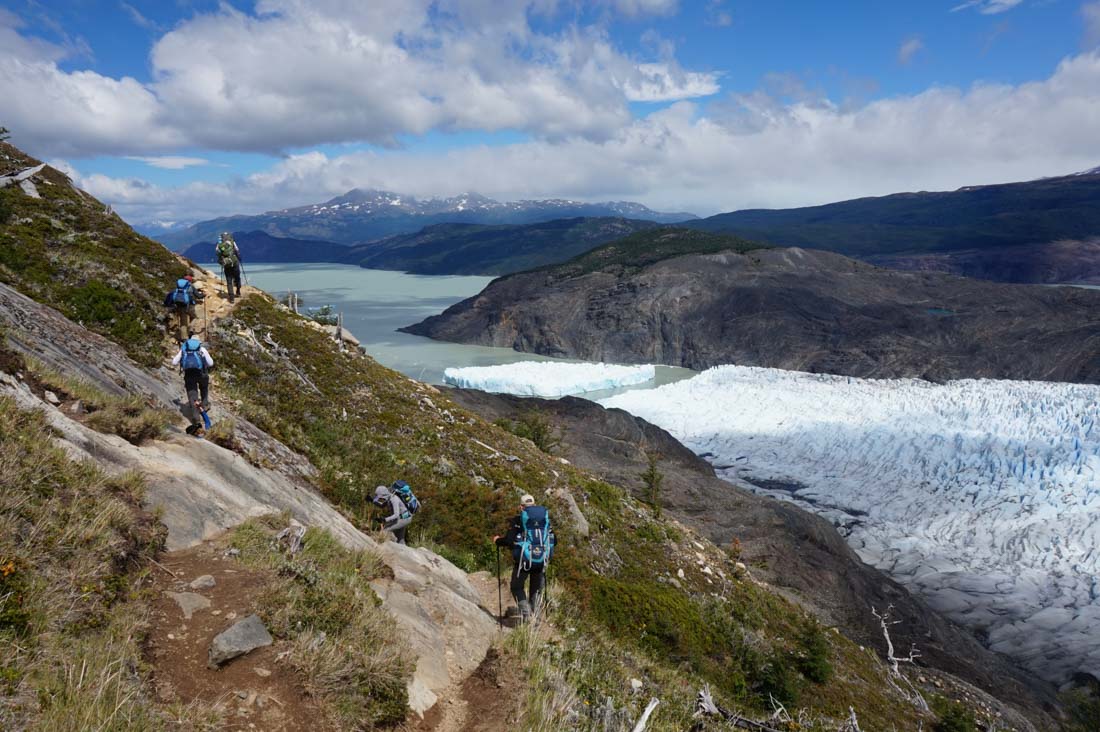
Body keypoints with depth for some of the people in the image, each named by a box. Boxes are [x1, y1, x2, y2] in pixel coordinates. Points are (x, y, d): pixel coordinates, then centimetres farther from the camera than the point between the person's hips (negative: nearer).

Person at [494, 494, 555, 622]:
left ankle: (525, 610, -2)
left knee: (516, 587, 17)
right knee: (536, 590, 20)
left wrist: (497, 540, 10)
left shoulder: (517, 519, -3)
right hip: (541, 561, 3)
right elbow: (554, 540, 10)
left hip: (523, 560, -3)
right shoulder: (546, 517, 8)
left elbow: (509, 540, -10)